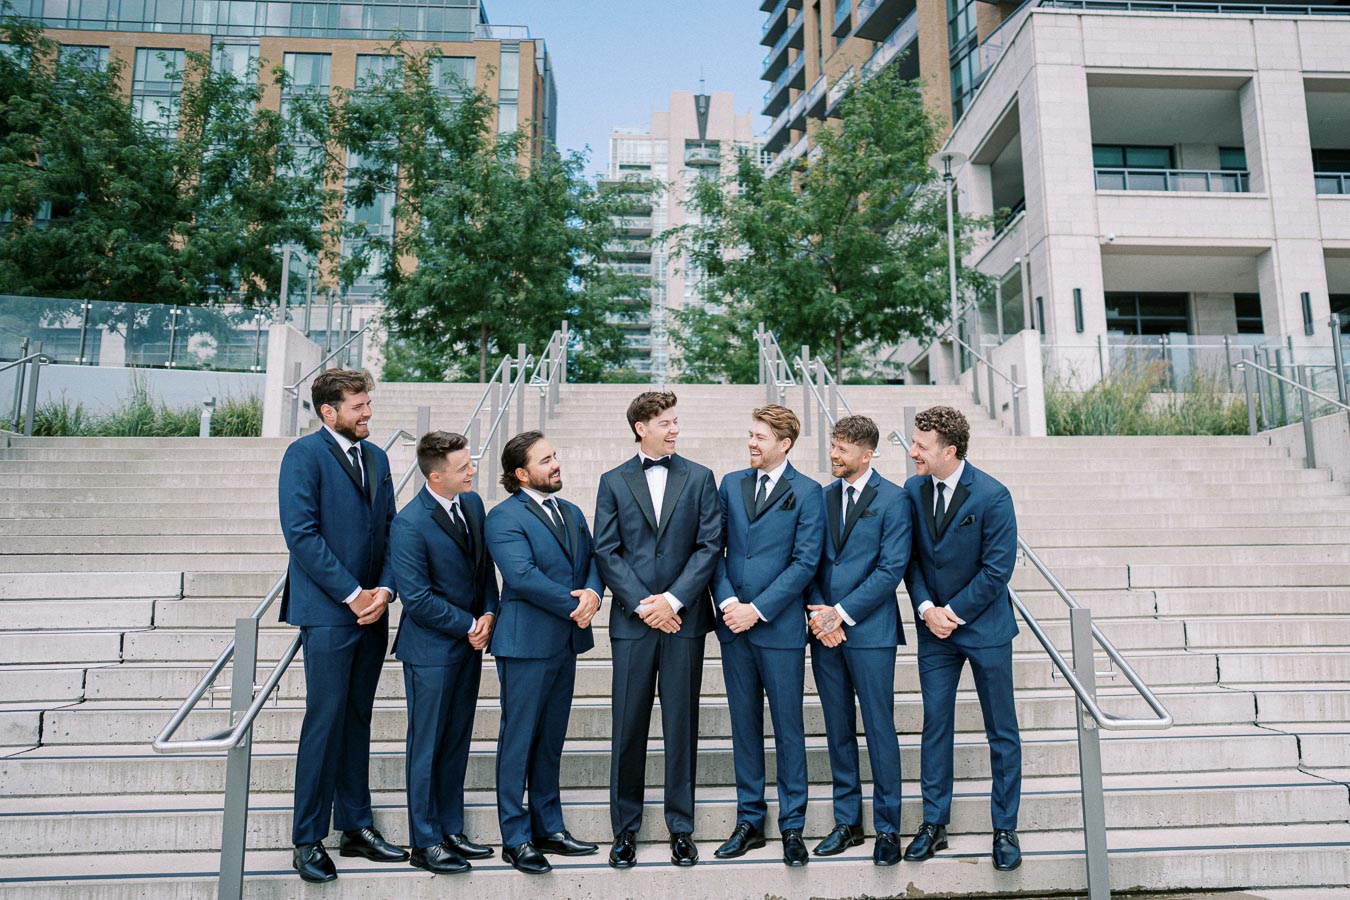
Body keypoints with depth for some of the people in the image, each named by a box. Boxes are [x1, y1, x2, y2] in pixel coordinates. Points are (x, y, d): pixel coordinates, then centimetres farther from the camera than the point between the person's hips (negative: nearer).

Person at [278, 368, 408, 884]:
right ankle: (308, 841, 10)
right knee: (325, 721, -2)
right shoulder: (304, 454, -8)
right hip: (328, 610, -6)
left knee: (357, 720, 13)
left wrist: (384, 589, -3)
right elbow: (301, 533, -15)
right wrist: (352, 595, -14)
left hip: (371, 610, 6)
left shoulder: (375, 456, 13)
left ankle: (356, 827, 22)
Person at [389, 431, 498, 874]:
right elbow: (418, 599, -19)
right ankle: (425, 843, 18)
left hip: (469, 642, 7)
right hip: (431, 650, -7)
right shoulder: (409, 526, -20)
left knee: (457, 742, 15)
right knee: (427, 747, 5)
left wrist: (488, 613, -3)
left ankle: (450, 830, 27)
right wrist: (469, 626, -13)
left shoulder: (473, 502, 3)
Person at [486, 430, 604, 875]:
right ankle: (515, 838, 14)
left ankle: (548, 828, 26)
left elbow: (592, 558, 10)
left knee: (551, 741, 15)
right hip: (526, 642, -7)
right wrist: (574, 606, -16)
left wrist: (593, 593, -12)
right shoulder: (504, 517, -10)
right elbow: (522, 575, -21)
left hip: (566, 641, 7)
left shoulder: (571, 512, 15)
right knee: (518, 740, 3)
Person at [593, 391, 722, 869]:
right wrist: (641, 604, -9)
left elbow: (710, 545, 0)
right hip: (632, 619, 0)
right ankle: (625, 829, 18)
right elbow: (607, 551, 1)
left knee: (682, 726, 6)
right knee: (628, 727, 5)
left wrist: (673, 598, -10)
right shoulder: (614, 482, 7)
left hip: (684, 617, 0)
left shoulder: (699, 478, 7)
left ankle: (681, 827, 19)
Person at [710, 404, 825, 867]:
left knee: (788, 728, 5)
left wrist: (757, 609, -12)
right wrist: (727, 601, -7)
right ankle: (749, 821, 23)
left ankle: (792, 826, 18)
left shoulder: (807, 493, -3)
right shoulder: (731, 484, 10)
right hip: (734, 623, 4)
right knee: (744, 724, 12)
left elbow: (805, 563, -8)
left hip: (780, 626, -4)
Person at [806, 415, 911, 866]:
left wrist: (841, 613, -13)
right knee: (838, 731, 12)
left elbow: (891, 569, -10)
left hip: (870, 631, -4)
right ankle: (847, 822, 25)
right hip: (825, 629, 5)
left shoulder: (893, 499, -5)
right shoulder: (822, 497, 10)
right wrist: (817, 613, -6)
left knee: (879, 731, 3)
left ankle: (887, 828, 16)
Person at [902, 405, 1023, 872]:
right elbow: (911, 558, 5)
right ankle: (934, 824, 20)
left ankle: (1005, 829, 20)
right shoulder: (913, 491, 0)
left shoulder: (992, 496, -14)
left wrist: (953, 613, -13)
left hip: (985, 627, -3)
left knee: (1002, 732, 6)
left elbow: (998, 568, -14)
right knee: (935, 725, 8)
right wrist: (926, 608, -9)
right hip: (934, 628, 4)